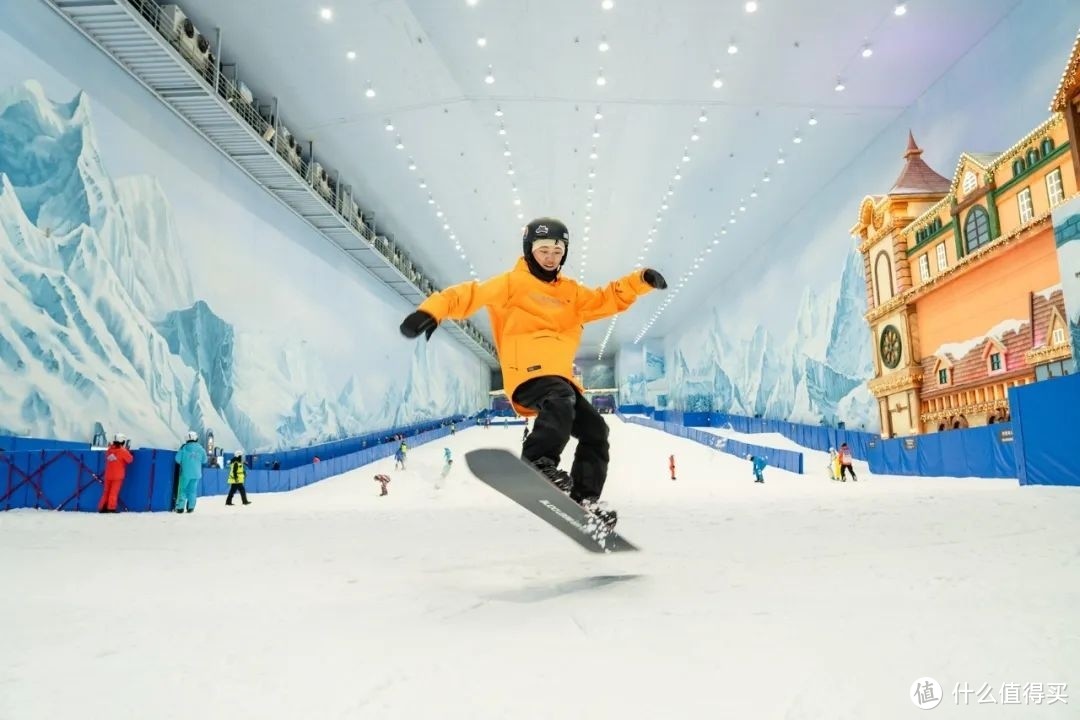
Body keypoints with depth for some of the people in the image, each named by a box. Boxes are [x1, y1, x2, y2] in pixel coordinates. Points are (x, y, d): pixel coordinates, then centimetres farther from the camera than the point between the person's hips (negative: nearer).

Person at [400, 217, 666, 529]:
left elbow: (606, 299, 25)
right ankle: (538, 463, -39)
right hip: (529, 374, -7)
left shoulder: (570, 291, 26)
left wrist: (639, 281, 8)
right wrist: (434, 309, -24)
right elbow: (472, 294, -6)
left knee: (595, 430, 4)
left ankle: (583, 500, 11)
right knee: (561, 402, -37)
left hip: (560, 377, 7)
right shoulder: (513, 283, 6)